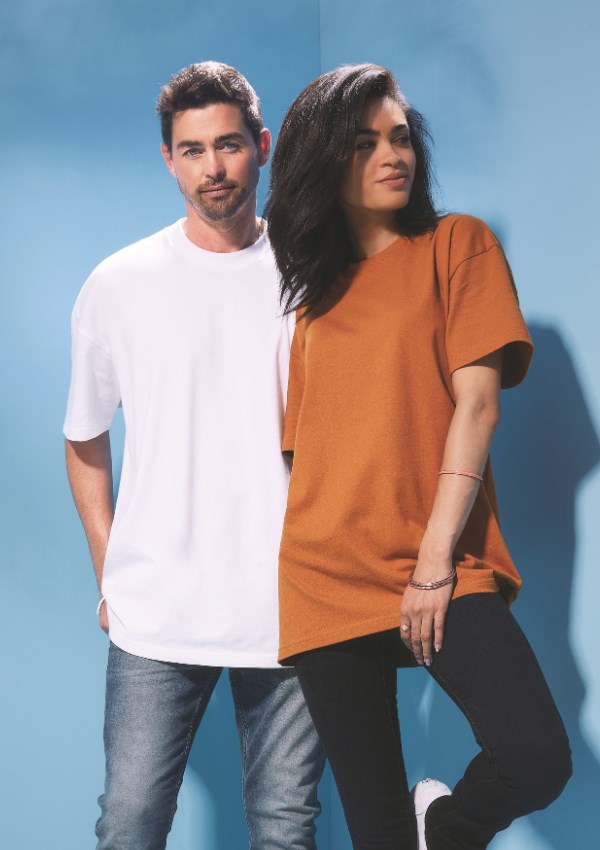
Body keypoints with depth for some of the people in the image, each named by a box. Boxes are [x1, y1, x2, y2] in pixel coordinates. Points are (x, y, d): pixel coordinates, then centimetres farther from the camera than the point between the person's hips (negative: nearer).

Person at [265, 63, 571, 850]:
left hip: (444, 570, -2)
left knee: (537, 761, -21)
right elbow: (305, 445, 15)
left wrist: (435, 561, -12)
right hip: (326, 578, 3)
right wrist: (298, 570, 5)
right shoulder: (314, 292, 15)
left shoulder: (458, 244, 5)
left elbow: (476, 402, -4)